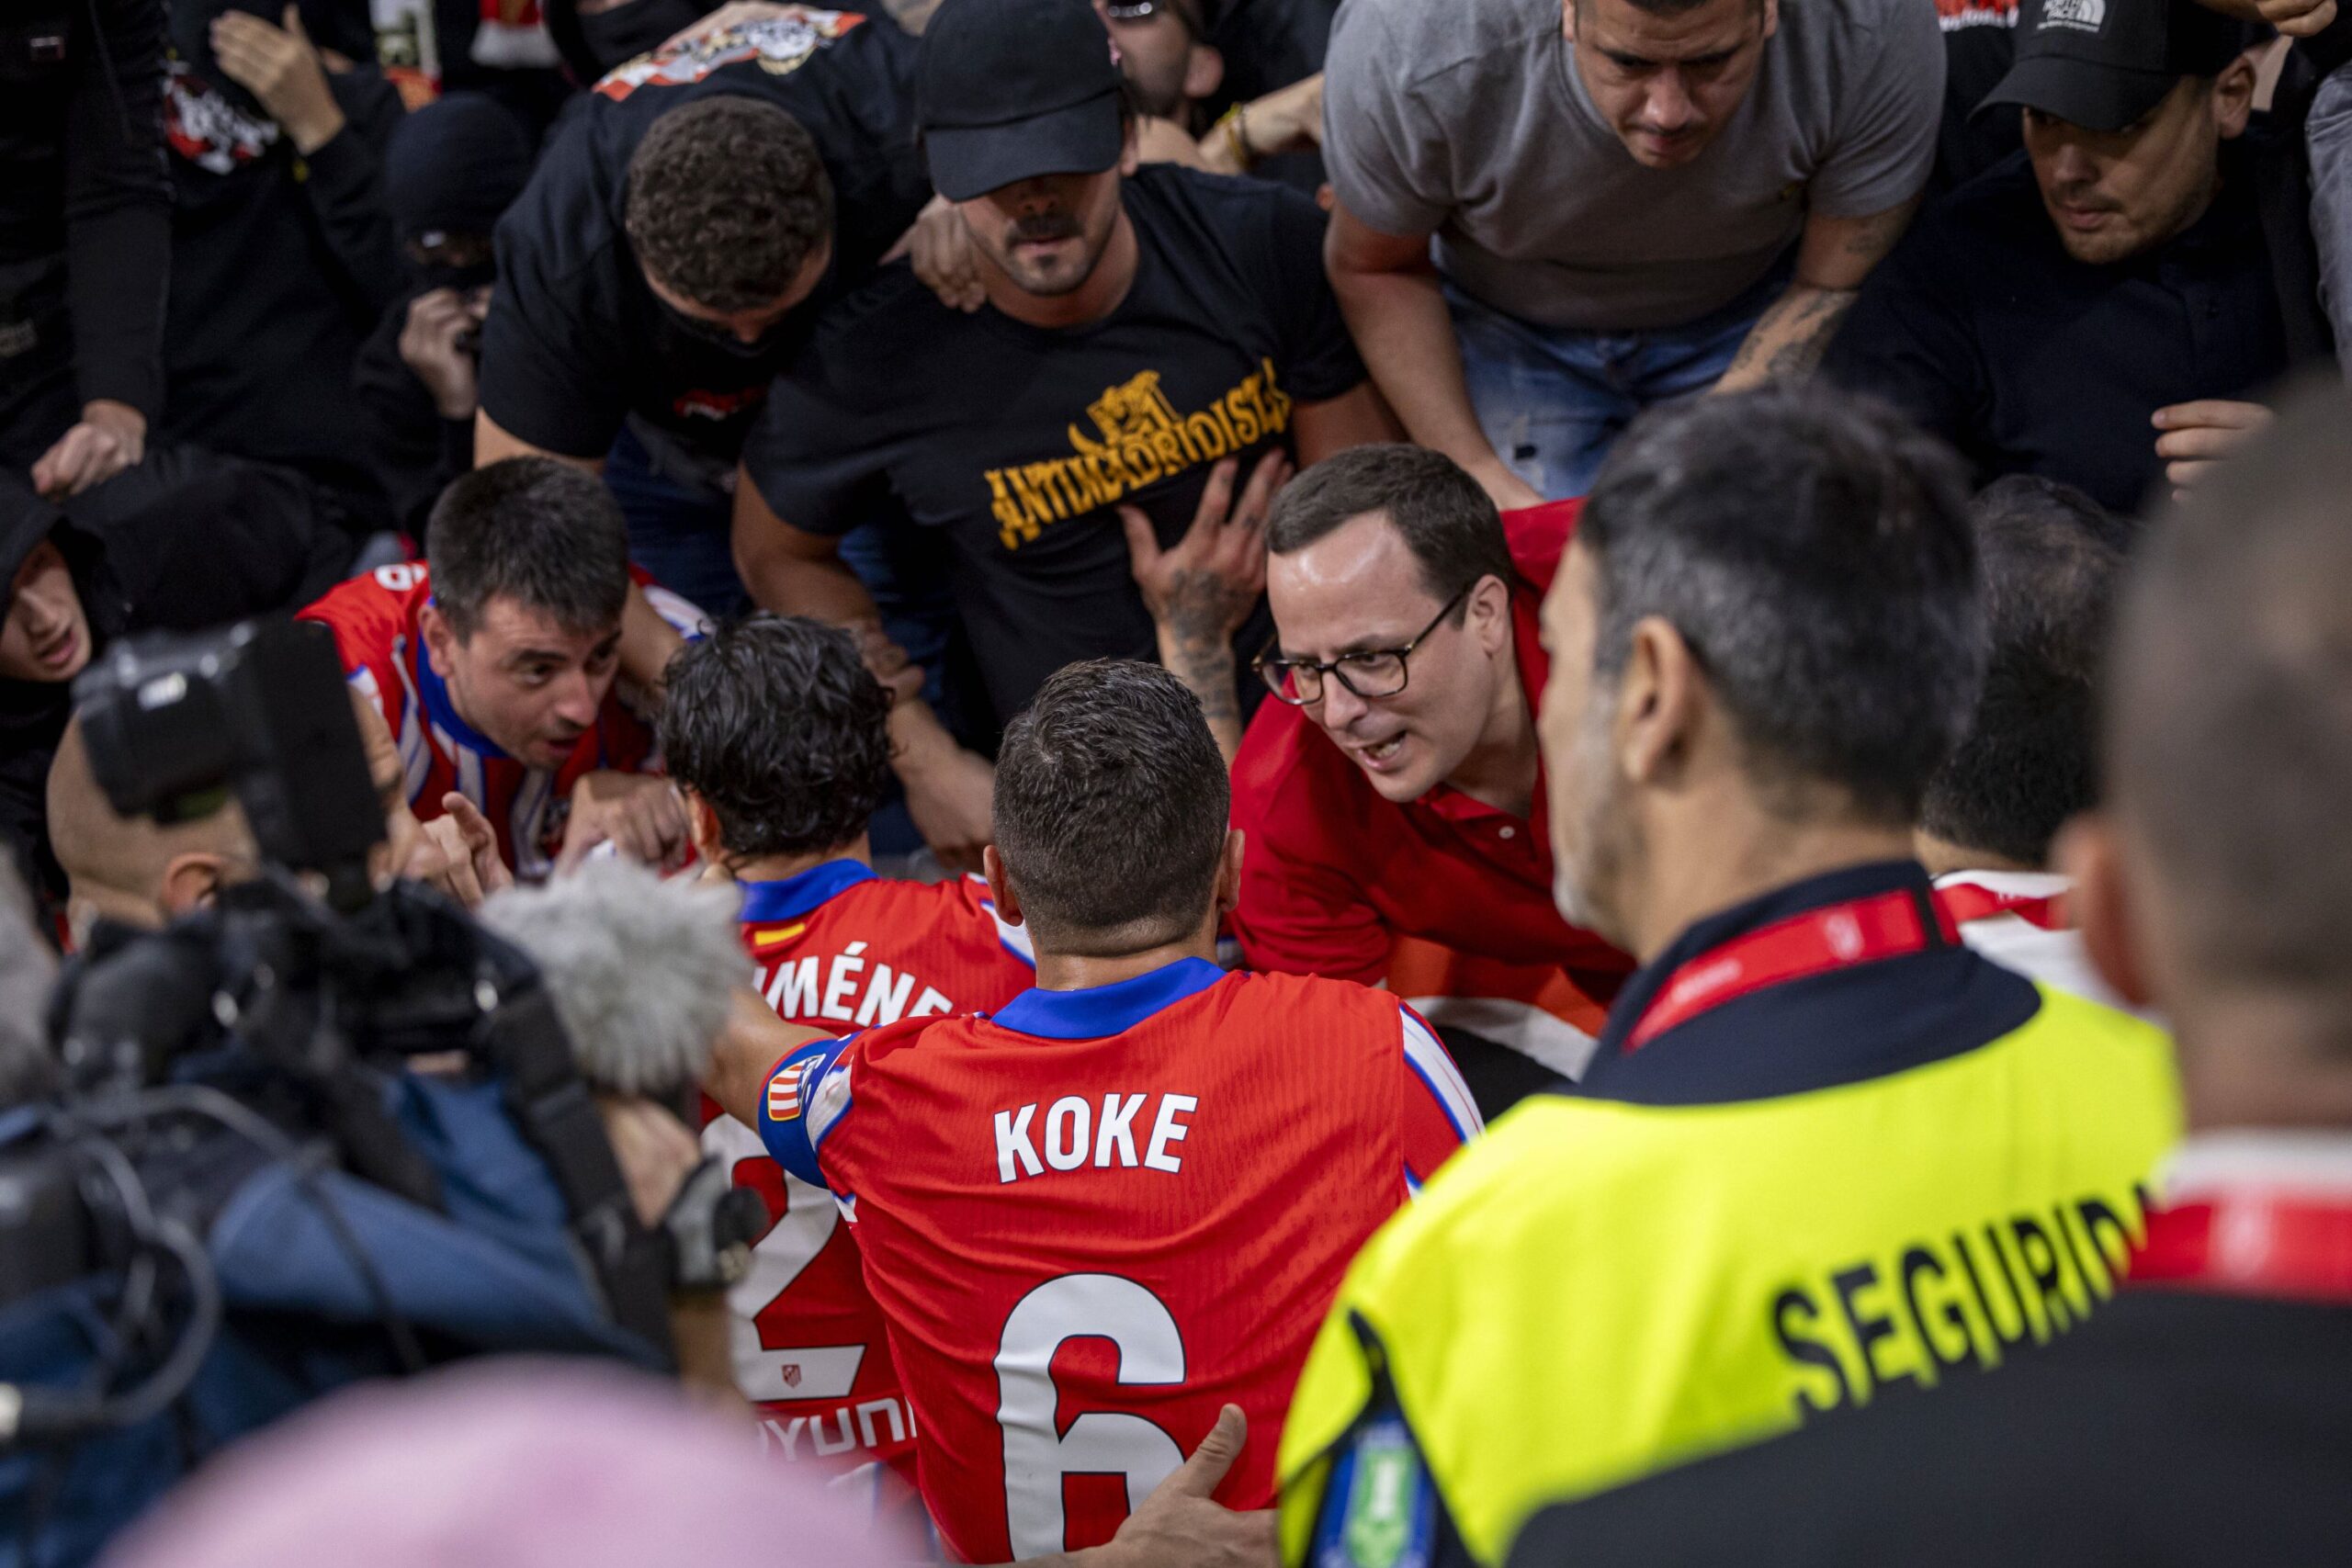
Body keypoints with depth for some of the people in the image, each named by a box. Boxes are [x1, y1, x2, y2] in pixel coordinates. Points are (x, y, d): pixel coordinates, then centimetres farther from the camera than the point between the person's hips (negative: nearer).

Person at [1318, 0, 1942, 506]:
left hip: (1752, 319, 1)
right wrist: (1479, 478, -22)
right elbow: (1376, 269, -15)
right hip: (1511, 327, 0)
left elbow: (1834, 290, -21)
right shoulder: (1410, 52, -36)